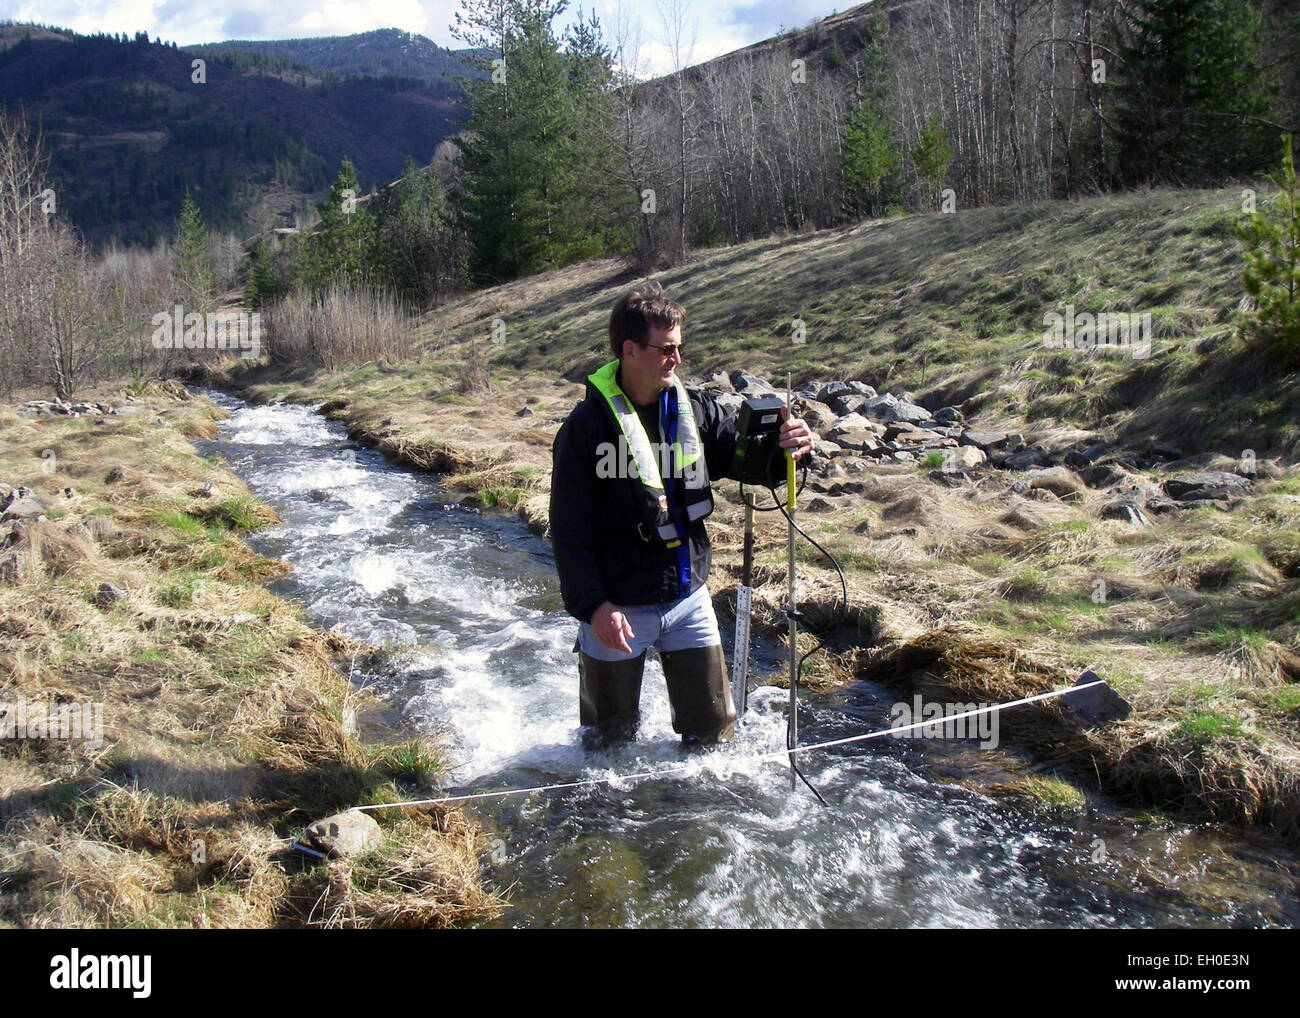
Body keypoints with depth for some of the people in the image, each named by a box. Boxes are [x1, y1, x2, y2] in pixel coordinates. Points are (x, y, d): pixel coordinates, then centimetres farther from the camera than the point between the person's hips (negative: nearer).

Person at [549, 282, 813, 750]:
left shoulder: (696, 409, -1)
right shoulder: (586, 428, -14)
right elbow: (569, 531, -14)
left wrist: (786, 449, -22)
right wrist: (593, 605, -21)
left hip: (689, 599, 4)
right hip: (617, 609, -4)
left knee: (713, 731, 14)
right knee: (610, 744, 13)